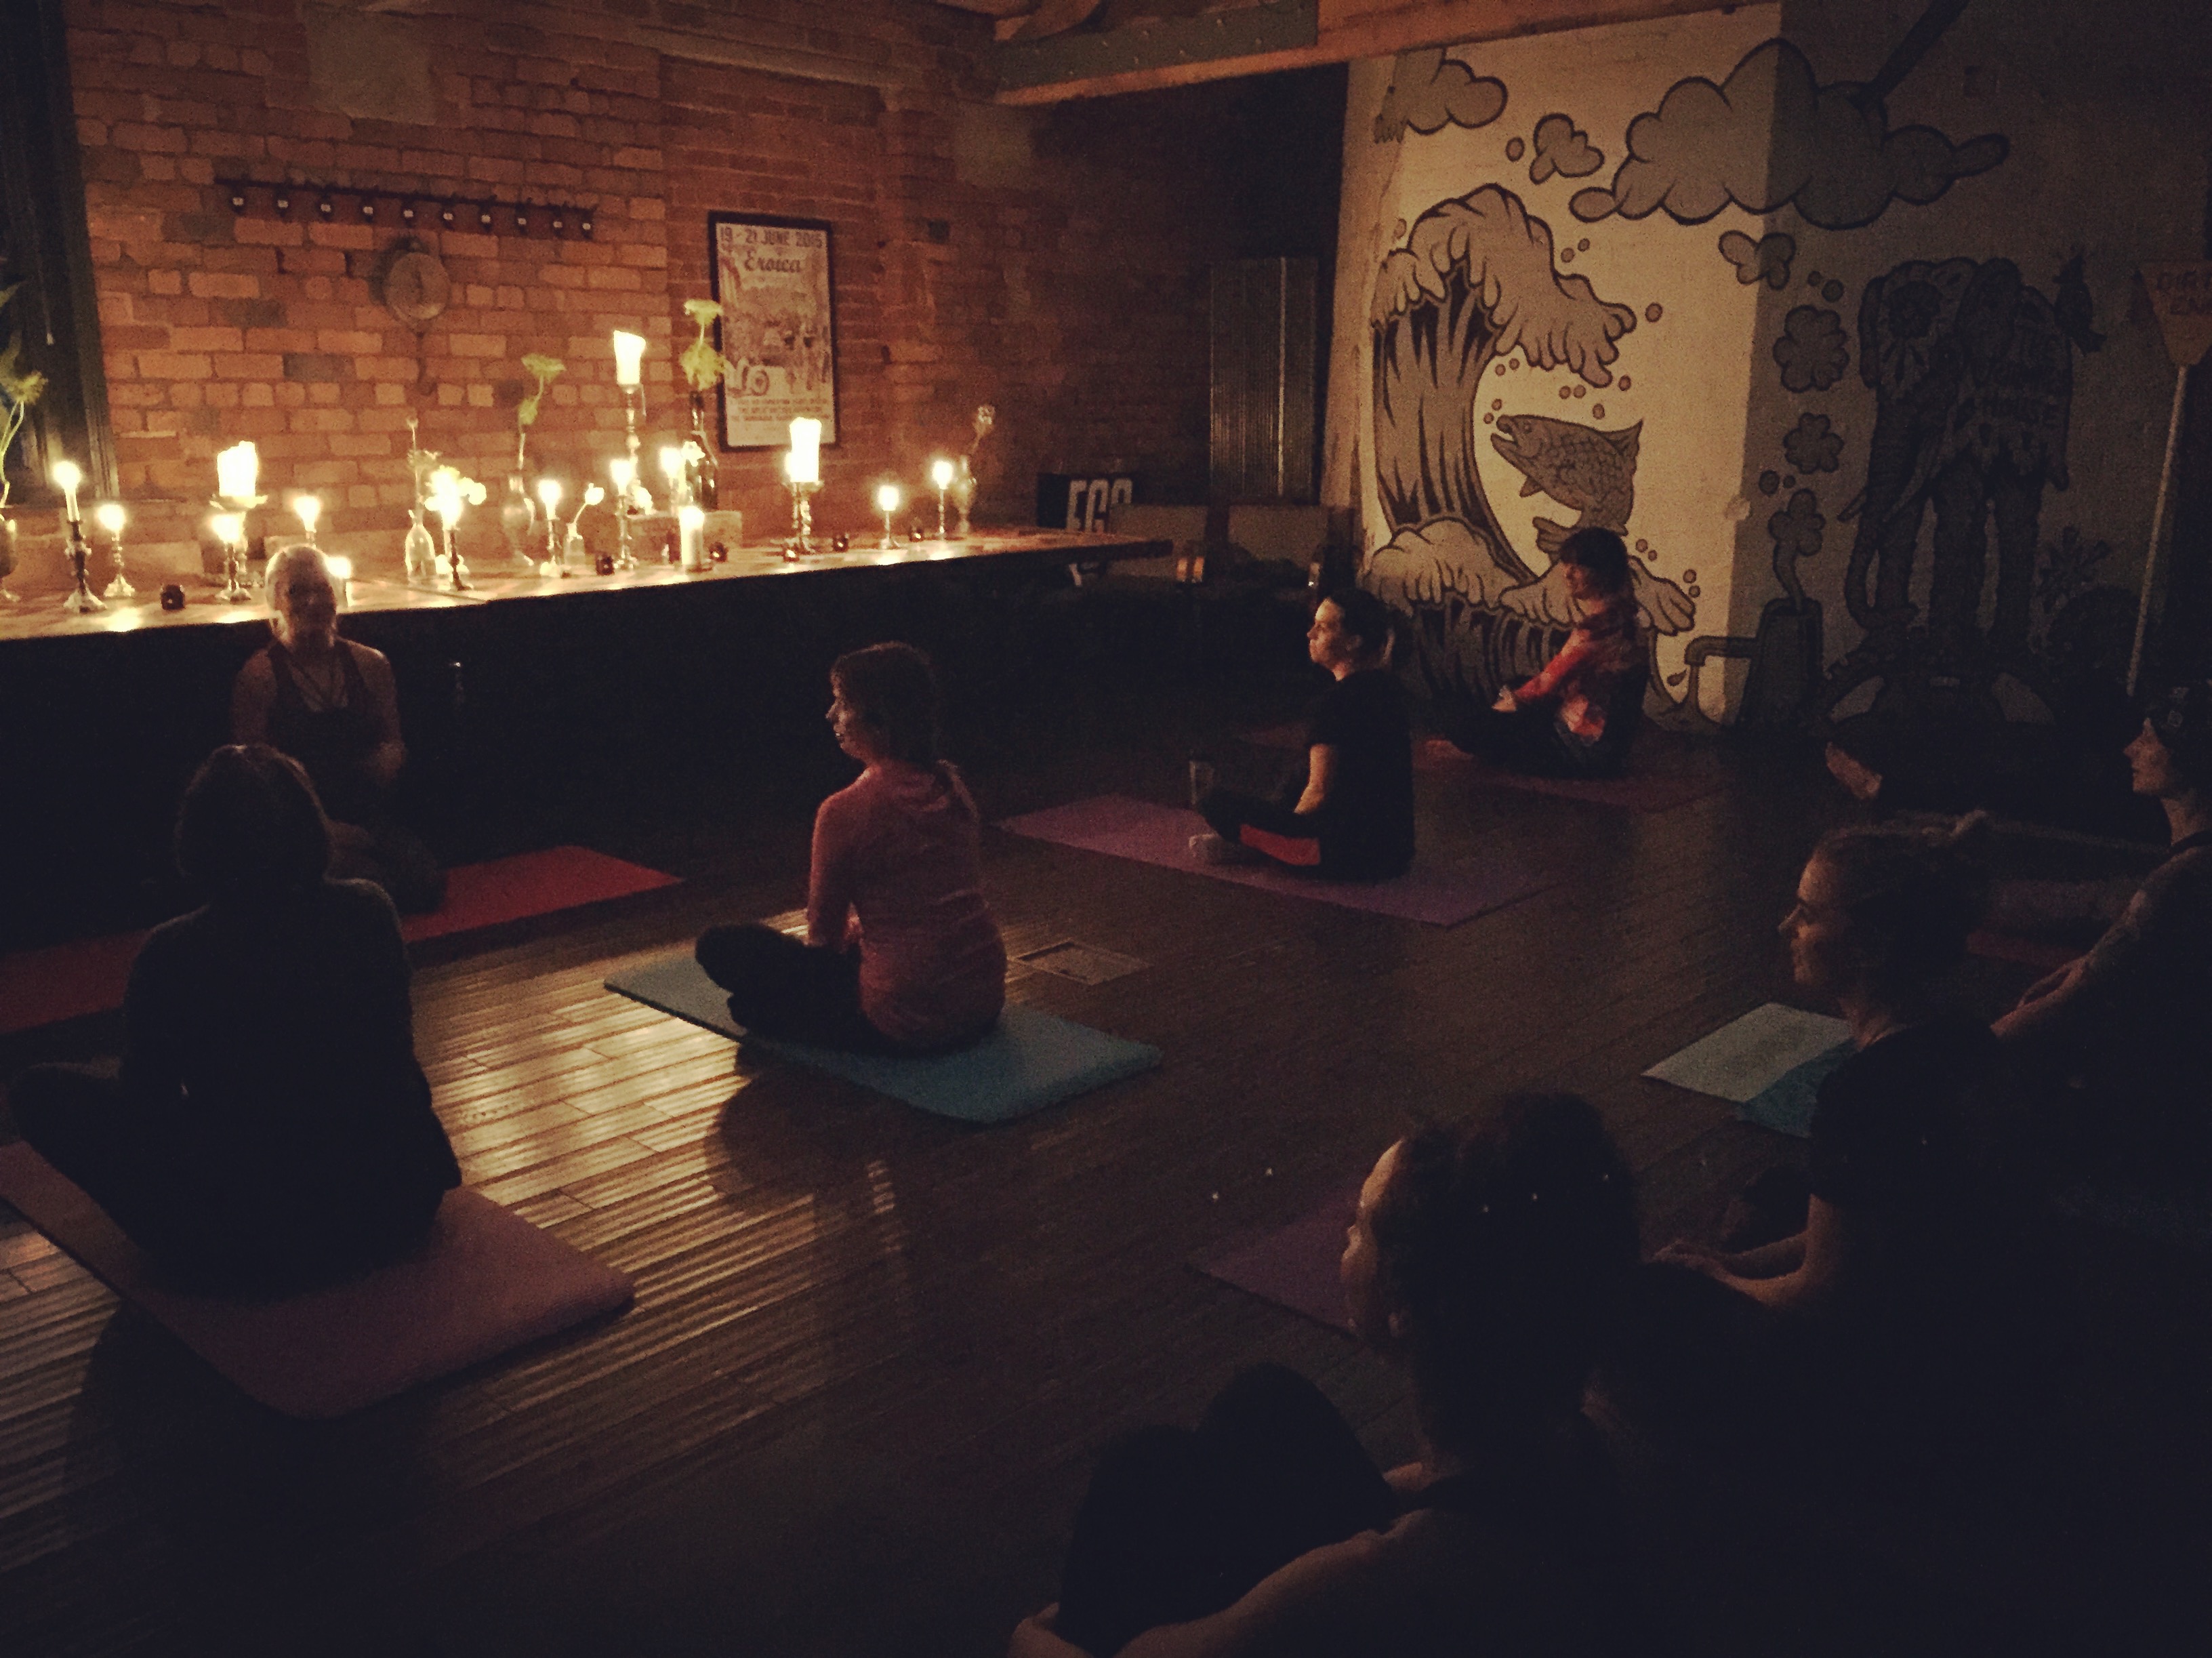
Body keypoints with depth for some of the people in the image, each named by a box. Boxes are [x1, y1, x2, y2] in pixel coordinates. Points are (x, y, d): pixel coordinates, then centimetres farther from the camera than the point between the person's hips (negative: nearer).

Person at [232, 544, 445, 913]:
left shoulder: (370, 664, 12)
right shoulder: (260, 675, -2)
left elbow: (393, 741, 20)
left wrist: (391, 757, -6)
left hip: (369, 817, 4)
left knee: (427, 880, -23)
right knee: (371, 883, -29)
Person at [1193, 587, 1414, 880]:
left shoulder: (1339, 699, -18)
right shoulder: (1387, 686, 9)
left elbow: (1320, 791, -16)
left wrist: (1290, 828, 4)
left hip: (1353, 855, -9)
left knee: (1214, 803, -9)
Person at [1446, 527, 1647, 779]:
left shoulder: (1594, 631, -25)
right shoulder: (1621, 618, 5)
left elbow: (1547, 685, -14)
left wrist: (1513, 699, 4)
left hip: (1587, 751, -10)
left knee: (1465, 728, -11)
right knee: (1517, 686, 28)